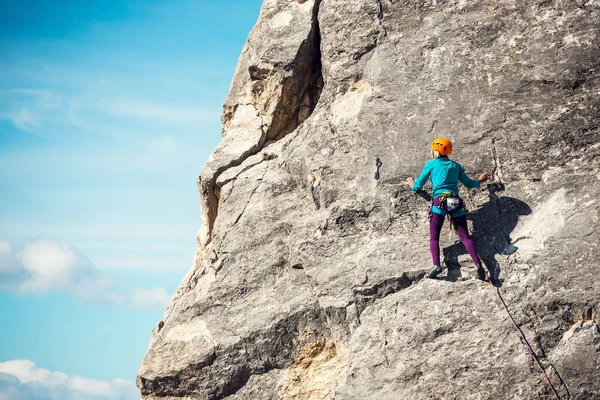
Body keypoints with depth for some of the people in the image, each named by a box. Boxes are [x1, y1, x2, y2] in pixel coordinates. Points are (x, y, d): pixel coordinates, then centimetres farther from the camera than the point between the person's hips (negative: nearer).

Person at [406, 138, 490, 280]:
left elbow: (418, 186, 14)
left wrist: (413, 185, 38)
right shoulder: (455, 165, 19)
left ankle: (436, 265, -25)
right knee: (465, 237, 1)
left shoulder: (431, 164, 10)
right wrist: (479, 182, 48)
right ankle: (478, 265, -18)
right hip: (456, 203, 3)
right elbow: (469, 184, 26)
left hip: (439, 202, -3)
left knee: (434, 237, -1)